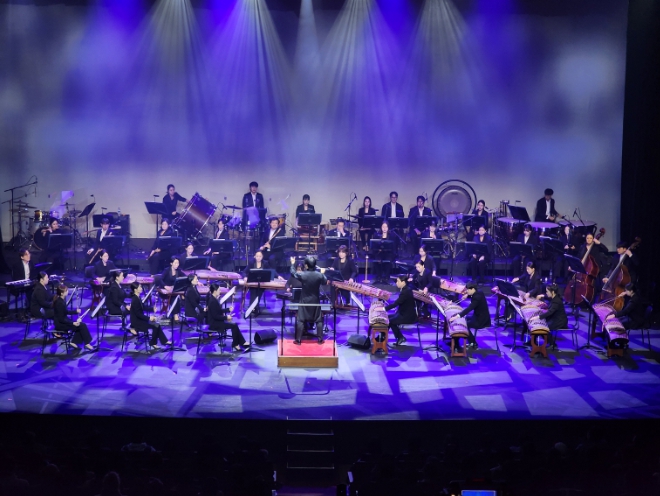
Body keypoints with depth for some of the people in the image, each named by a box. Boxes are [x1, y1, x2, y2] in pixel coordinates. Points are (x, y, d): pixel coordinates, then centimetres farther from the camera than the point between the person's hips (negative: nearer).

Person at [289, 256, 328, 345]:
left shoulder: (302, 274, -16)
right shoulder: (319, 275, -13)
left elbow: (293, 273, 4)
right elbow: (325, 282, 7)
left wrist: (293, 264, 19)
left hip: (304, 301, -1)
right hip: (315, 301, 1)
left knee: (300, 320, 5)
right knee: (319, 320, 11)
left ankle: (298, 340, 5)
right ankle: (320, 339, 12)